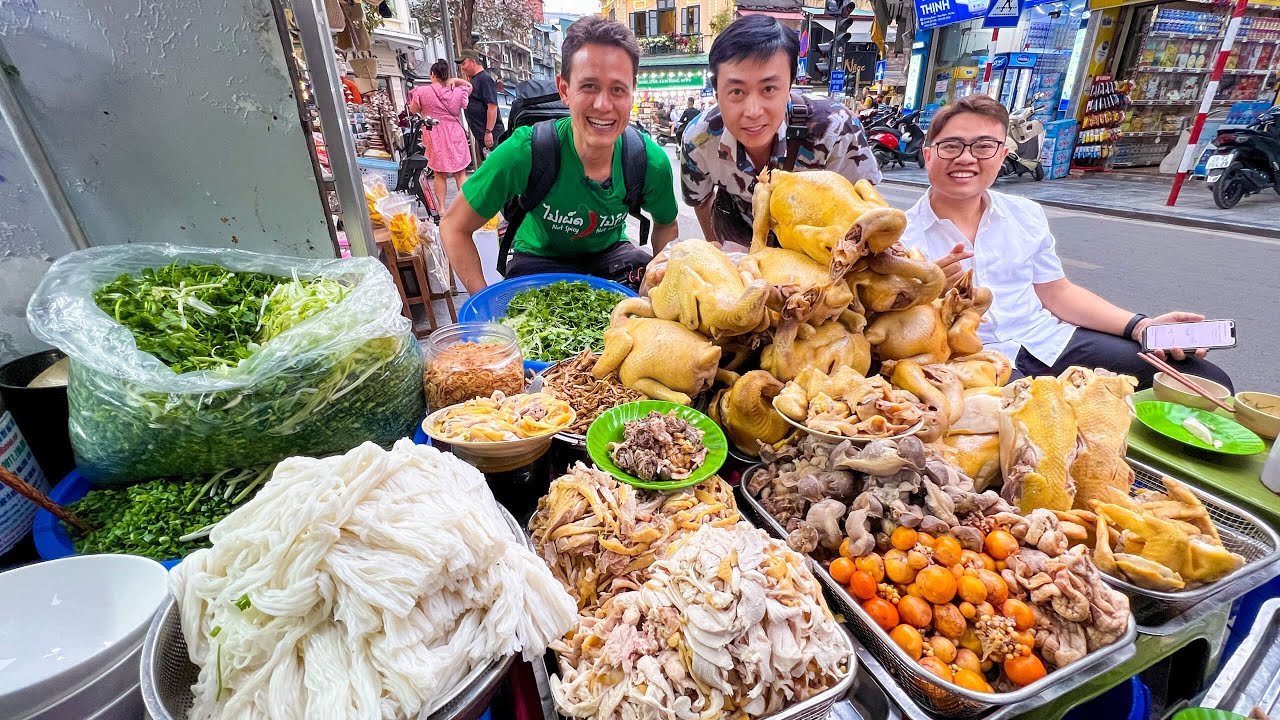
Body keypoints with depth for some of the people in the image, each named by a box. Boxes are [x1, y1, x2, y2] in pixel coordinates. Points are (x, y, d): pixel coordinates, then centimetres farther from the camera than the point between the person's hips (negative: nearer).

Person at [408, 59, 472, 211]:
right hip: (455, 135, 1)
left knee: (440, 174, 7)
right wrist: (454, 80, 7)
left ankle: (441, 208, 7)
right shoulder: (457, 92, 0)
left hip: (435, 136, -1)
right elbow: (469, 86, 20)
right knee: (461, 173, 7)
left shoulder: (422, 91, -5)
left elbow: (413, 110, 6)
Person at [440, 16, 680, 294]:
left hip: (610, 253, 3)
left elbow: (666, 225, 1)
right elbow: (454, 227, -17)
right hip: (538, 258, -2)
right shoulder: (524, 151, -29)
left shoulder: (652, 161, -21)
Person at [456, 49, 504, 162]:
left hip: (490, 135, -11)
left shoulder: (485, 79, -13)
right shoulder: (473, 80, 18)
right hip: (480, 134, 11)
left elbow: (492, 106, -21)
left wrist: (488, 132, -26)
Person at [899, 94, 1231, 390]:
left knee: (1208, 381, 0)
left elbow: (1057, 292, 15)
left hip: (1051, 342, 6)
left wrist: (1141, 326, 5)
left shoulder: (1026, 215, 10)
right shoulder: (903, 236, -5)